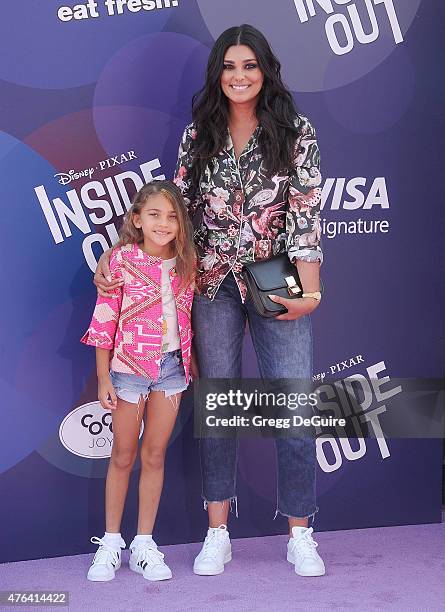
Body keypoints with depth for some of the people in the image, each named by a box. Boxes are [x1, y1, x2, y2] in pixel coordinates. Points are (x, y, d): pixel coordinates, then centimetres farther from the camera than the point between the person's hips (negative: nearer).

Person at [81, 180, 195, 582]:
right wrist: (103, 378, -10)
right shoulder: (122, 259, -9)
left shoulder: (186, 262, 2)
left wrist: (193, 363, 8)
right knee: (123, 456, 8)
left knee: (155, 455, 9)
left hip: (172, 367, 3)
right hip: (130, 367, -3)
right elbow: (105, 320, -9)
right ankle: (110, 543, 21)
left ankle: (144, 545, 19)